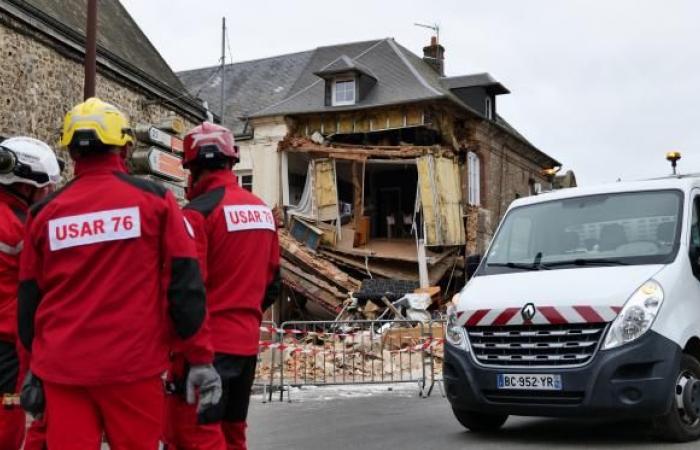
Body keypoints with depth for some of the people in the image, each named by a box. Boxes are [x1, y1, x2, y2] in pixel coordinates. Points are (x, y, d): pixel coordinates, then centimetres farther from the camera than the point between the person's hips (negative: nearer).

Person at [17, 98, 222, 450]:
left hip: (62, 370, 3)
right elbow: (185, 285, -6)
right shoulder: (153, 199, -4)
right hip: (132, 367, -2)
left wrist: (35, 366, 24)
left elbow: (29, 299, 12)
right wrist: (200, 358, 0)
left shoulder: (44, 212, 4)